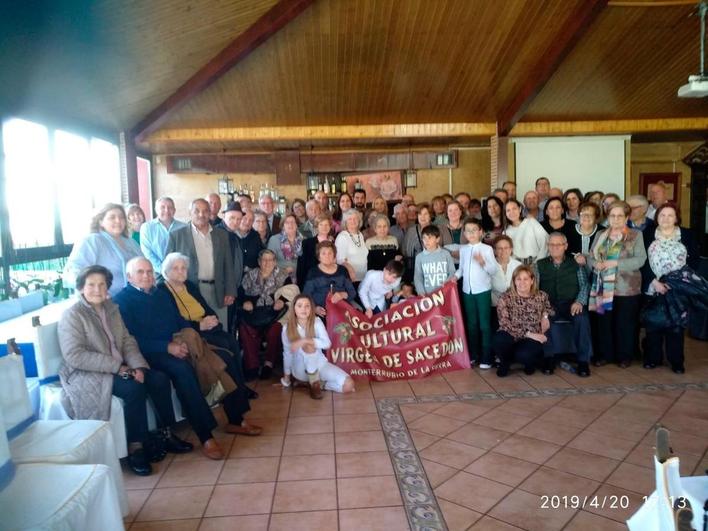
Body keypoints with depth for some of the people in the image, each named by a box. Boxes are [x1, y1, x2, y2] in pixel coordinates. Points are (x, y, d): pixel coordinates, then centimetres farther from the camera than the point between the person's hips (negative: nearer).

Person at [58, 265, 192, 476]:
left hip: (119, 369, 7)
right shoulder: (72, 315, -10)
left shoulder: (111, 309, 11)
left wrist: (138, 366, -11)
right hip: (87, 375, -7)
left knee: (159, 379, -12)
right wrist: (117, 366, -21)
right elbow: (74, 356, -20)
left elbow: (128, 341, 9)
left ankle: (167, 434, 1)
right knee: (134, 388, -30)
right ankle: (135, 448, -18)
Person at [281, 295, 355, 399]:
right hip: (301, 369, -1)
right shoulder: (287, 328, -10)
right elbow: (287, 353, 0)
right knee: (309, 346, -36)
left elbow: (327, 343, -23)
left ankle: (317, 383, 2)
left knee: (349, 385, -17)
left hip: (320, 364, 2)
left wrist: (304, 340, -35)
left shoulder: (317, 322, -10)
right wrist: (286, 378, 6)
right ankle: (314, 383, -17)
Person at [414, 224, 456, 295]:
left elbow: (452, 272, 4)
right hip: (427, 295, 1)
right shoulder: (419, 257, 2)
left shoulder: (446, 254, 0)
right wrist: (421, 292, -8)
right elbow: (418, 277, 3)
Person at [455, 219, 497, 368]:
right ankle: (473, 354, 24)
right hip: (467, 291, 4)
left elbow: (494, 270, -10)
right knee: (471, 324, 13)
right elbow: (462, 268, 12)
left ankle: (486, 357, 5)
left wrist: (483, 262, -27)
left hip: (483, 291, -4)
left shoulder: (487, 249, -5)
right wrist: (456, 276, -7)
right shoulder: (463, 250, 9)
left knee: (484, 324, -1)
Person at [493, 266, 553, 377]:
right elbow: (505, 324, -15)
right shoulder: (505, 298, -8)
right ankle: (506, 361, 2)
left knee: (524, 355, -33)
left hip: (533, 338, 1)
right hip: (512, 337, 0)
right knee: (498, 341, -35)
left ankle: (530, 362, 9)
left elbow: (548, 308, 25)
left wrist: (545, 315, 2)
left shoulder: (541, 296, 2)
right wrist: (528, 333, -20)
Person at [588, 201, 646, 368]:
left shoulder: (636, 235, -1)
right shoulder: (600, 235, 12)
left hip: (627, 288, -3)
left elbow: (640, 259, -11)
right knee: (605, 322, 9)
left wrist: (616, 263, -19)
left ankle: (624, 356, 19)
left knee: (625, 324, 5)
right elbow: (591, 257, 8)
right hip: (604, 287, 3)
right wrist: (596, 264, -15)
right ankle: (604, 354, 21)